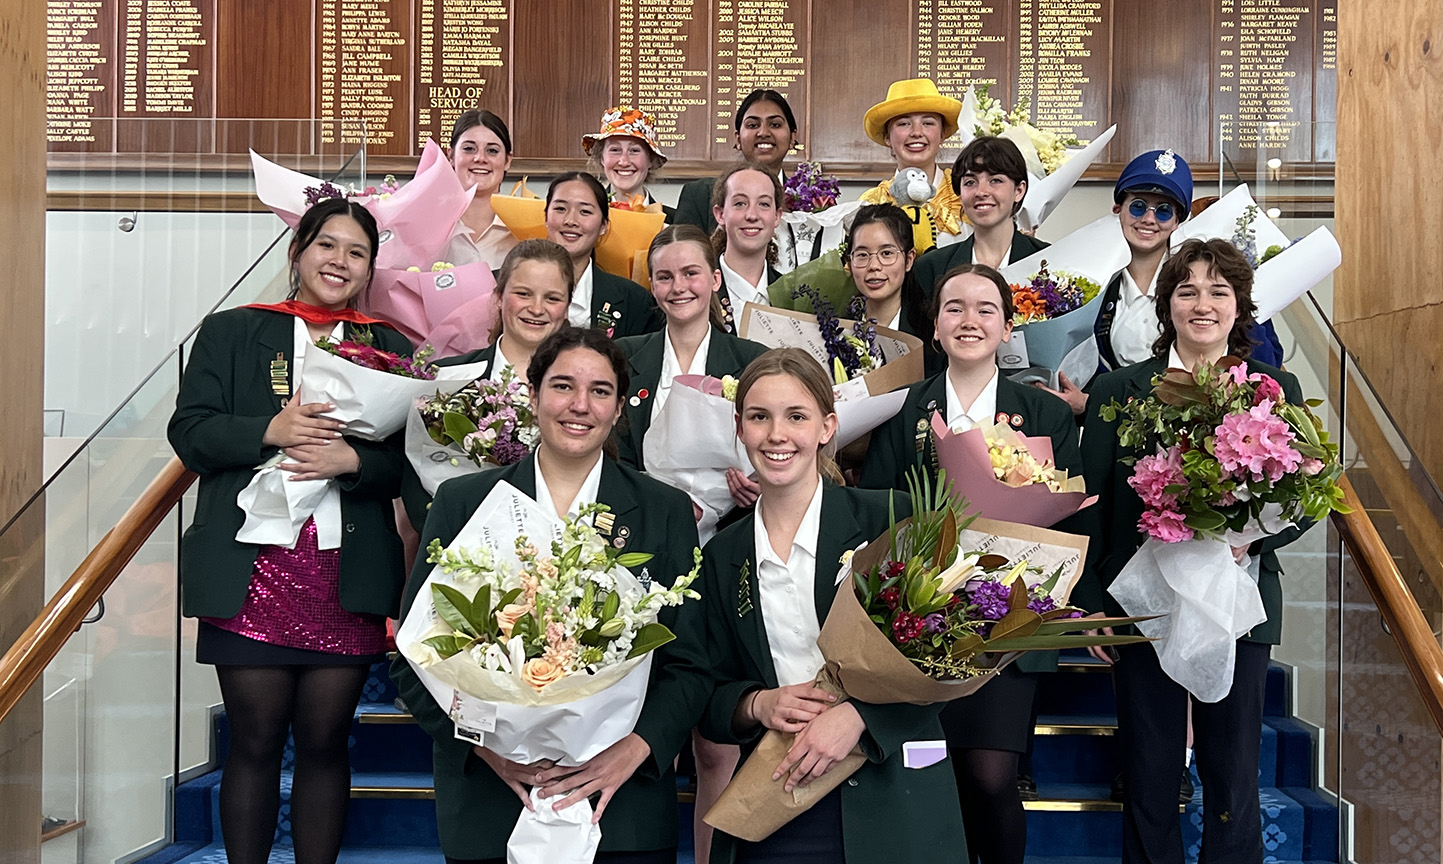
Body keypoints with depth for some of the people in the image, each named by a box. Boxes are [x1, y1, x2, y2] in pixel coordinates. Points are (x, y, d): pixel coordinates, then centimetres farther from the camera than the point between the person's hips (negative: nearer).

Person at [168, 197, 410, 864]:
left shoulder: (391, 349, 11)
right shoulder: (231, 333, 10)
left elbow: (410, 459, 5)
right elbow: (189, 432, 1)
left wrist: (351, 459, -14)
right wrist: (271, 430, -14)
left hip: (348, 577, 1)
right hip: (250, 572, -1)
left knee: (325, 744, 7)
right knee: (255, 744, 6)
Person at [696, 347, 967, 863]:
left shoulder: (890, 518, -5)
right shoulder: (722, 556, 7)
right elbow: (712, 699, 9)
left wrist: (856, 716, -21)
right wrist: (758, 704, -11)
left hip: (888, 806, -2)